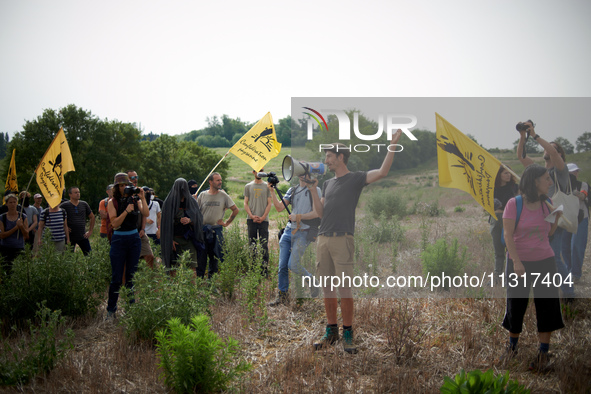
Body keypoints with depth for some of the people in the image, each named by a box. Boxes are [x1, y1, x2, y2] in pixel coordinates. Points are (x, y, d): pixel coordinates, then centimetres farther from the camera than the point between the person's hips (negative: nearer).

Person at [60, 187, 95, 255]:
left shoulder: (84, 204, 7)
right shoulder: (64, 205, -3)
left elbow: (92, 217, 17)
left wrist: (90, 231, 10)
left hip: (83, 237, 2)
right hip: (70, 237, -2)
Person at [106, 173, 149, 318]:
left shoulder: (134, 200, 5)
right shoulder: (112, 202, -1)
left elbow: (146, 214, -10)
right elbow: (114, 223, -10)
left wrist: (142, 198, -17)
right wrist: (126, 211, -19)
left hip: (134, 238, 3)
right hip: (119, 239, -3)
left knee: (131, 276, 8)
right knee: (116, 277, -2)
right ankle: (111, 310, 8)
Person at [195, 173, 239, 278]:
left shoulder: (223, 196, 2)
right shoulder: (202, 195, 4)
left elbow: (235, 210, 8)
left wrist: (226, 223, 4)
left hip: (216, 229, 0)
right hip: (202, 230, 0)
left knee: (215, 256, 5)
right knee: (201, 256, 2)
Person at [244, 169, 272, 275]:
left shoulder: (267, 186, 7)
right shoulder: (248, 186, 11)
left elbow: (269, 203, 4)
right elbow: (245, 203, 8)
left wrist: (263, 217, -9)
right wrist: (252, 216, -8)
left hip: (263, 220, -1)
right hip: (251, 219, 1)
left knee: (264, 245, -5)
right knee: (252, 245, 4)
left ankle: (264, 269, -3)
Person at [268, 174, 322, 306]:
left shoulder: (315, 190, 0)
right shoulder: (292, 190, 15)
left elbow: (316, 213, -7)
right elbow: (279, 208, 7)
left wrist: (298, 216, -12)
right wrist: (272, 192, -4)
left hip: (303, 232, -5)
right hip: (289, 230, 5)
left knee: (293, 265, -14)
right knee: (282, 266, 2)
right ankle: (282, 295, 13)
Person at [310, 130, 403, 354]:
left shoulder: (356, 178, 3)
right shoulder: (328, 184, 21)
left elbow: (382, 172, -12)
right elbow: (321, 212, 17)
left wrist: (393, 145, -13)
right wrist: (313, 190, 8)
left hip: (343, 240, -6)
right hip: (323, 239, 6)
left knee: (345, 289, -6)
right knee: (327, 288, 8)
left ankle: (348, 335, 2)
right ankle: (331, 332, 17)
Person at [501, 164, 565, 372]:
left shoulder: (546, 204, 3)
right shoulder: (514, 204, -11)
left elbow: (549, 233, 10)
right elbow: (508, 235, -14)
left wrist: (558, 214, -4)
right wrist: (517, 262, -21)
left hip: (545, 261, 3)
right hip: (519, 262, -3)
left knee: (547, 304, 2)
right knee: (515, 305, 9)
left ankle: (543, 353, 14)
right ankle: (512, 346, 32)